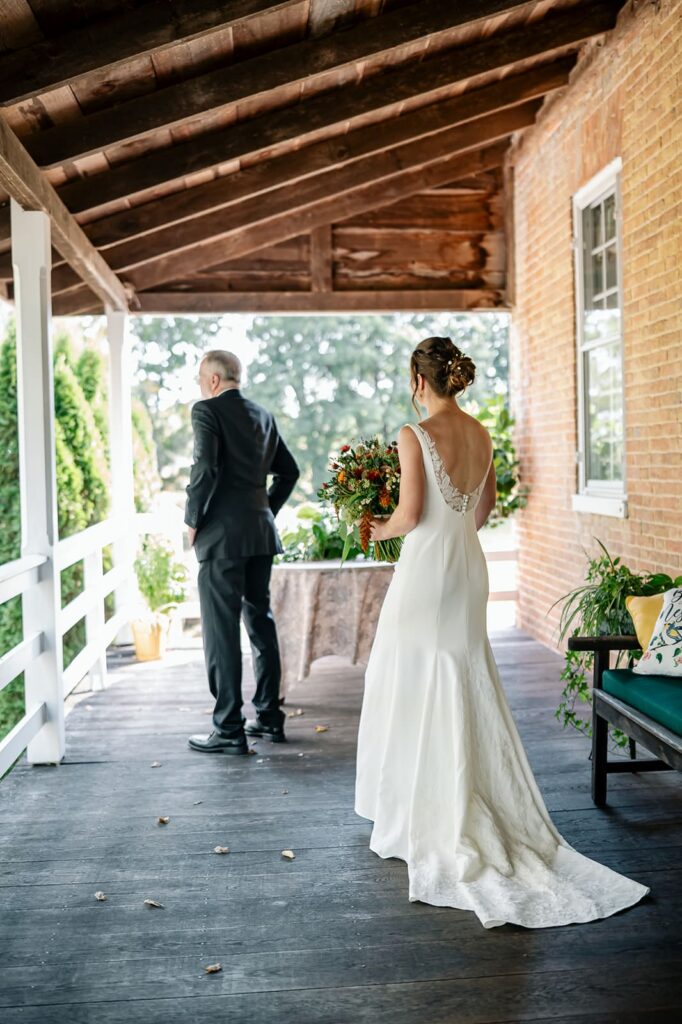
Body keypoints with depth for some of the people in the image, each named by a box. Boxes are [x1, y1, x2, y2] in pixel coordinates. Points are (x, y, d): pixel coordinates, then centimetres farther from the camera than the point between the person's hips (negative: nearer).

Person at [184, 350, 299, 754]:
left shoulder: (207, 410, -7)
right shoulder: (263, 415, 15)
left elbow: (205, 467, -18)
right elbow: (289, 470, 19)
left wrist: (193, 520, -8)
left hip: (222, 535, -7)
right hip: (261, 532, 8)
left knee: (221, 632, -3)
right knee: (261, 622, 15)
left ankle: (229, 730, 0)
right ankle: (269, 717, 23)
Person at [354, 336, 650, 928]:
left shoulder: (415, 435, -14)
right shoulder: (481, 434, 7)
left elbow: (410, 513, -16)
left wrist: (378, 530, 3)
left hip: (426, 568, -7)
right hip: (469, 566, 7)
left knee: (417, 690, 4)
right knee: (469, 690, 14)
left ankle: (421, 818, 13)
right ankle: (488, 812, 23)